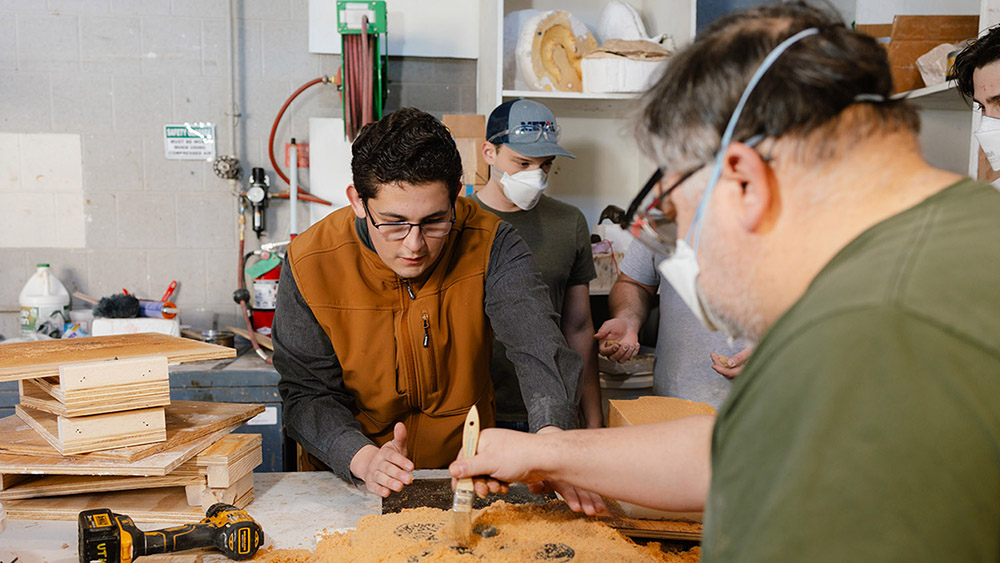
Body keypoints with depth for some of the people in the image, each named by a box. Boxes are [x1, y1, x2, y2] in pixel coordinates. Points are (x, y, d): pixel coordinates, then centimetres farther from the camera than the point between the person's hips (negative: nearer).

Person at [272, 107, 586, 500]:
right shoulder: (310, 265, -12)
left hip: (468, 473, -1)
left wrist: (550, 435, -43)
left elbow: (538, 342, -24)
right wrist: (363, 458, -27)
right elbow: (308, 394, -9)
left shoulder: (490, 244, -13)